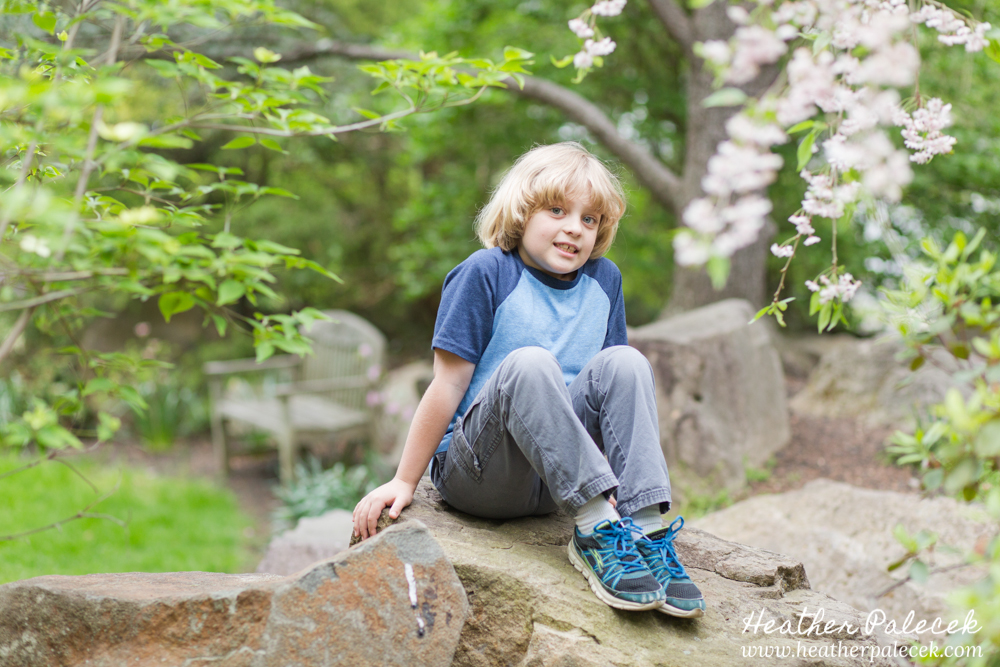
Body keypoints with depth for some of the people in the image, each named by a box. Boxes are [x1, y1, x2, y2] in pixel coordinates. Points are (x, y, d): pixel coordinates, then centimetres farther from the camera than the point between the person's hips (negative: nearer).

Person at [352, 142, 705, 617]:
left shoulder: (604, 281, 7)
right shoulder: (486, 274, -8)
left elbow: (614, 394, 11)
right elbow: (448, 385, -8)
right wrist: (405, 481, -7)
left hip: (556, 480, 5)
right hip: (476, 474, -4)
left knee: (624, 362, -18)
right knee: (529, 364, -31)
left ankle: (645, 529, -28)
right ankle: (595, 531, -35)